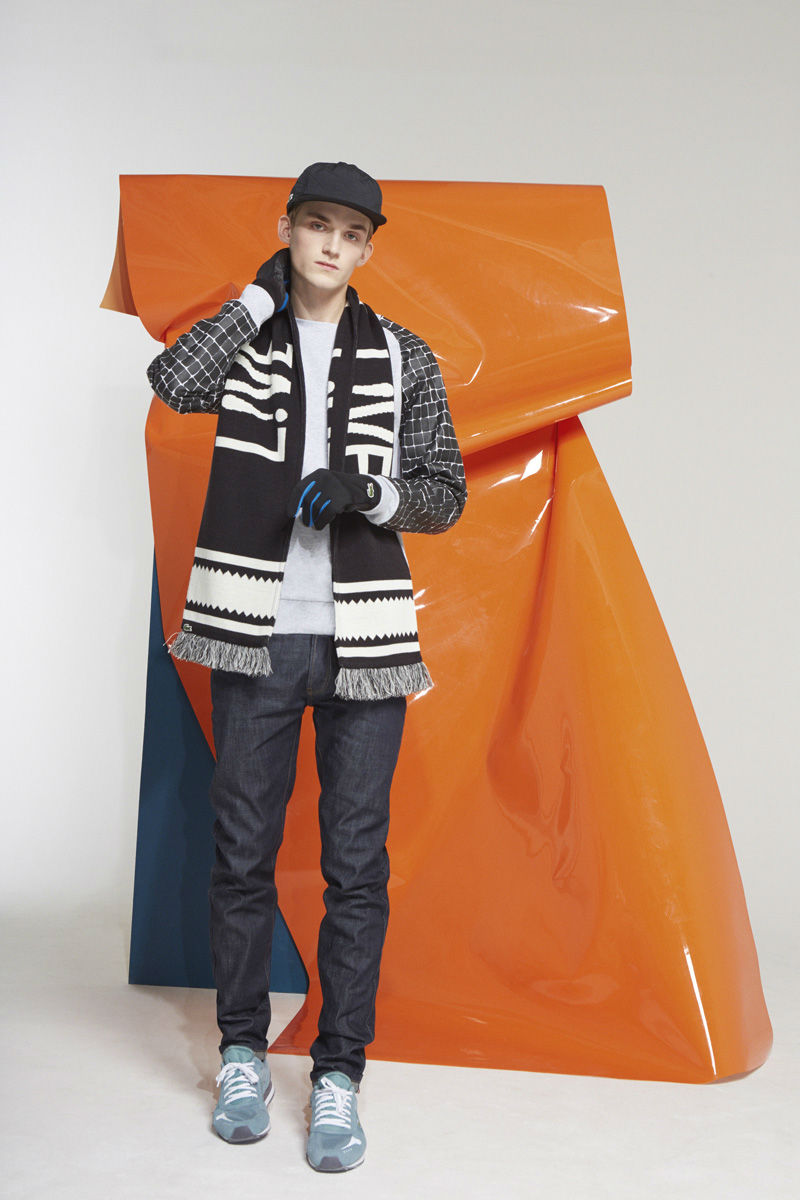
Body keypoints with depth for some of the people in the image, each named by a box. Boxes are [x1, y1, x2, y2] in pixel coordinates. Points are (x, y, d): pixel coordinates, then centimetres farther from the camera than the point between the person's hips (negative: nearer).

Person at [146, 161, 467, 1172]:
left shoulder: (403, 358, 8)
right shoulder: (242, 338, 8)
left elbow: (446, 493, 6)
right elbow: (174, 382, -15)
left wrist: (367, 491, -14)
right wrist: (264, 292, -5)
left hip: (364, 638, 0)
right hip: (254, 633, 0)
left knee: (357, 860, 1)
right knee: (243, 850, 7)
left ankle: (339, 1076, 13)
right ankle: (243, 1053, 24)